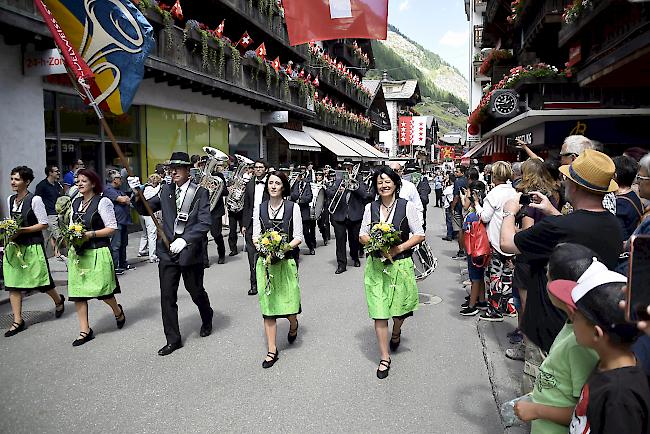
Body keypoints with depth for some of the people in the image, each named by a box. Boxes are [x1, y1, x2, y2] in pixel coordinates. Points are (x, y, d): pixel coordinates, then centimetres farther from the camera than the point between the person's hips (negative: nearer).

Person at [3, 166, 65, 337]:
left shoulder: (35, 199, -12)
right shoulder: (10, 199, 9)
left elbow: (44, 224, -12)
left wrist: (22, 230, -18)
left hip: (32, 247, -6)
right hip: (14, 246, 6)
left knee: (40, 280, 6)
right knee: (12, 283, 3)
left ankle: (58, 300, 36)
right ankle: (18, 321, 11)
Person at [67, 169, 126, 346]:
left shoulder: (102, 201, -7)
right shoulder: (75, 202, 13)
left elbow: (112, 227, -10)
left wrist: (91, 234, -18)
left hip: (97, 252, -6)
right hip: (77, 252, 6)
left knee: (102, 291, -1)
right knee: (77, 292, 5)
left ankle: (118, 310, 32)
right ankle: (85, 330, 14)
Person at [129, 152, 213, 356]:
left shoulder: (200, 193, -6)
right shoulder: (166, 190, 6)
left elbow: (204, 223, -14)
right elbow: (145, 208, 10)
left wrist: (184, 240, -26)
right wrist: (137, 193, -9)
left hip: (191, 252, -3)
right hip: (167, 252, 3)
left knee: (196, 292, 14)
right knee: (167, 296, 4)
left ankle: (207, 319, 44)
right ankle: (173, 339, 17)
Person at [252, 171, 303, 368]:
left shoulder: (293, 207, 0)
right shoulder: (259, 208, 7)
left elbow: (298, 237, -1)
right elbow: (255, 236, 8)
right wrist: (260, 244, -13)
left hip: (286, 261, -2)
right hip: (265, 262, 2)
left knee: (289, 302, -3)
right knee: (267, 305, 4)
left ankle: (293, 325, 35)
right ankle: (272, 350, 15)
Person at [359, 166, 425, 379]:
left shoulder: (407, 206, -4)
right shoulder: (370, 208, 3)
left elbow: (419, 235, -4)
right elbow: (362, 236, 8)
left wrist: (398, 248, -16)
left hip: (400, 264, -1)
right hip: (376, 265, 1)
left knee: (399, 308, 13)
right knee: (379, 313, -1)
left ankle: (396, 333, 49)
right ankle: (385, 358, 13)